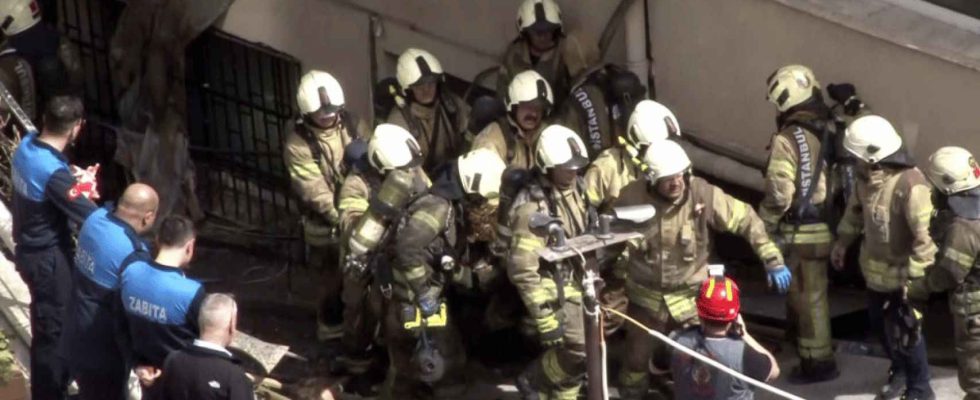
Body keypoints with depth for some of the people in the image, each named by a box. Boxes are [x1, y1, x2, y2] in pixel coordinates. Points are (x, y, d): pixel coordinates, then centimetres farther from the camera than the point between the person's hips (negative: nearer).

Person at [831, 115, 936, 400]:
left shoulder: (911, 186, -33)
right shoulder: (867, 176, -7)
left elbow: (927, 236, -32)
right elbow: (855, 208, 14)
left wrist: (913, 275, -29)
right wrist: (843, 242, 20)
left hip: (901, 274, -8)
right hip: (875, 270, 8)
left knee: (905, 332, 4)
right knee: (879, 323, 24)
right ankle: (899, 371, 48)